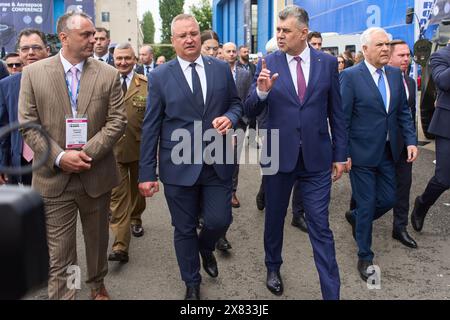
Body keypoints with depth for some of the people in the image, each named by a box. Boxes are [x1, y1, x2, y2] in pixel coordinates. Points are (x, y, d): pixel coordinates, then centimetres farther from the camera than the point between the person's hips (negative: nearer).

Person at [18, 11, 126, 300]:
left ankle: (97, 284, 44)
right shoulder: (34, 73, -1)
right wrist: (59, 157, -15)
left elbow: (117, 122, -5)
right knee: (58, 253, 2)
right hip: (54, 178, -1)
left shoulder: (109, 74, 0)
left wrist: (86, 153, -16)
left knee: (98, 239, 20)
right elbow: (29, 125, -3)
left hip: (96, 176, 2)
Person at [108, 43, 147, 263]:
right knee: (118, 196, -5)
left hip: (140, 148, 2)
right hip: (113, 149, -1)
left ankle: (136, 219, 48)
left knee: (137, 189, 21)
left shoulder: (146, 84, -1)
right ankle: (120, 246, -5)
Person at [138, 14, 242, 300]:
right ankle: (192, 283, 33)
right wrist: (147, 173, -5)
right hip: (179, 166, -1)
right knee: (185, 229, 10)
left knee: (220, 220, 5)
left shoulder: (222, 69, 4)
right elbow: (151, 127, -3)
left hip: (218, 163, 2)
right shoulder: (159, 77, -2)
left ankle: (206, 249, 43)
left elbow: (236, 103, 15)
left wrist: (229, 117, -11)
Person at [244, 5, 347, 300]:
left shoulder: (328, 62, -1)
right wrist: (262, 90, -26)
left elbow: (336, 112, 4)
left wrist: (340, 154, 4)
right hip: (279, 154, 1)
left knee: (320, 227, 2)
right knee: (274, 218, 18)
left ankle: (331, 292, 12)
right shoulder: (269, 63, -3)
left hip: (317, 157, -1)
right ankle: (273, 267, 42)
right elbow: (251, 111, -5)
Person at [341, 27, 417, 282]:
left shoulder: (395, 74, 6)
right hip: (362, 154, -6)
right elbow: (342, 119, -12)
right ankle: (365, 257, 22)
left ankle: (355, 217, 44)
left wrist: (411, 140, 0)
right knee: (367, 205, 3)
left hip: (387, 153, 6)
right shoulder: (350, 76, -12)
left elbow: (403, 111, 11)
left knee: (388, 199, 13)